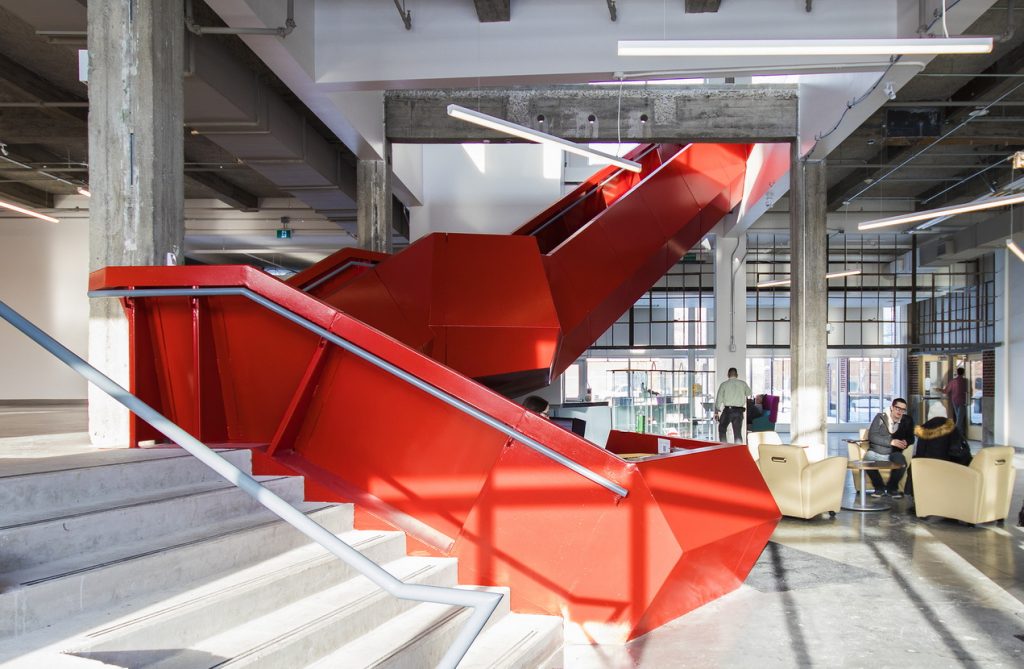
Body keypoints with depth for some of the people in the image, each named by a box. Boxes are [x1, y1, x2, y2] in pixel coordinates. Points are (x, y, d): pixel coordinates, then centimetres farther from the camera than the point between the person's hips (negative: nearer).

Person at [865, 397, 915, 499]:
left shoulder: (907, 420, 3)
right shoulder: (880, 417, -6)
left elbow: (911, 438, 10)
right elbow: (872, 436, -14)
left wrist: (906, 442, -16)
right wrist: (891, 442, -24)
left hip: (893, 454, 1)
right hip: (875, 452, -1)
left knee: (902, 462, -32)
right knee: (868, 457, -34)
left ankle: (892, 487, -2)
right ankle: (879, 487, -8)